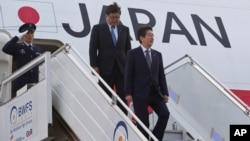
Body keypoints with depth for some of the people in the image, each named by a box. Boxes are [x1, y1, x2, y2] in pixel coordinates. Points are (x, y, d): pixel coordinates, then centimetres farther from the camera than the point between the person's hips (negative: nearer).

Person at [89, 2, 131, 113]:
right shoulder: (98, 28, 3)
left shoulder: (124, 29, 12)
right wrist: (94, 66, -9)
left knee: (123, 98, -1)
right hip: (105, 69, -2)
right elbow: (93, 49, 0)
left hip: (122, 69, 3)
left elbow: (128, 49, 12)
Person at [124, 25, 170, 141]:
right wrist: (128, 93, -11)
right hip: (140, 94, -4)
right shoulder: (133, 54, 0)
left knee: (165, 113, -13)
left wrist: (165, 93, 4)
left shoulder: (157, 55, 14)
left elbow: (161, 75, 11)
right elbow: (128, 74, -4)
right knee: (143, 122, -5)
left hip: (155, 93, 4)